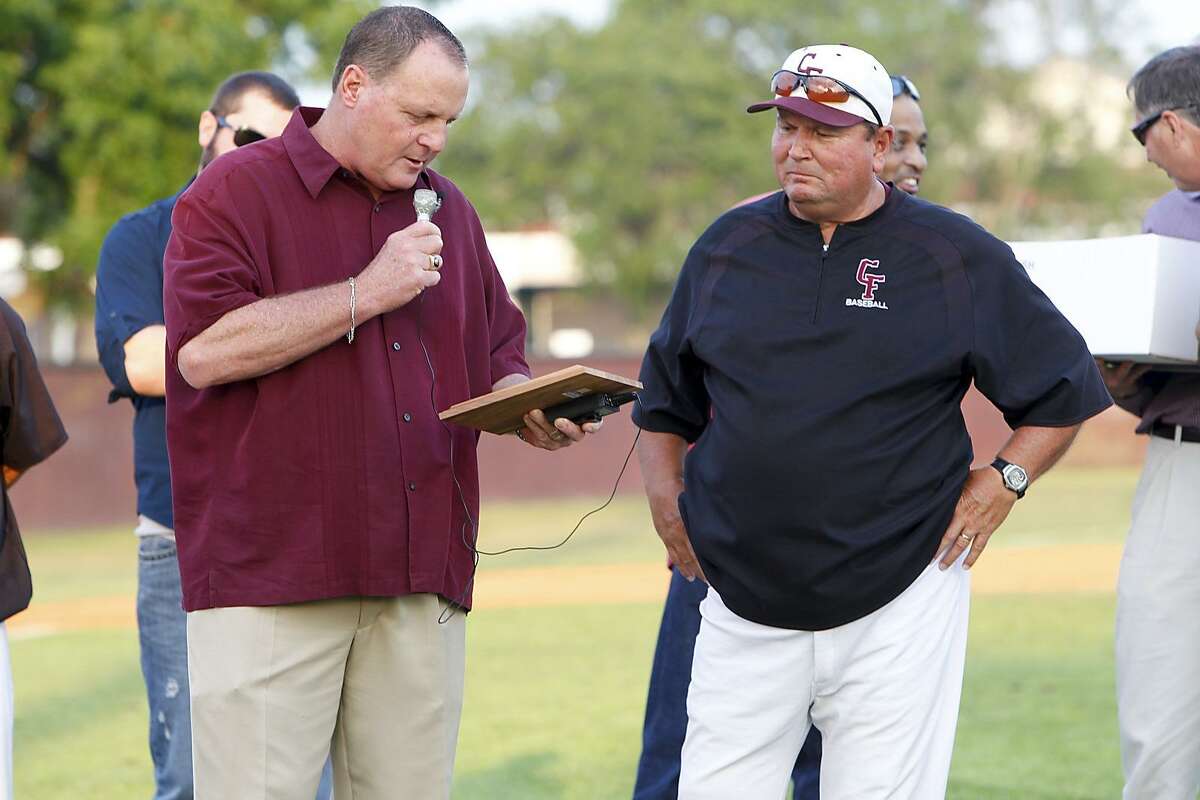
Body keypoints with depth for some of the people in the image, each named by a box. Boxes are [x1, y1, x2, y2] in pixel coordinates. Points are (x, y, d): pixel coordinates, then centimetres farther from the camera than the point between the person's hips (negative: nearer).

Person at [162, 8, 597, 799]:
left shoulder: (449, 211, 19)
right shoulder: (235, 192, 0)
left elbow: (495, 357, 27)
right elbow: (204, 348, -14)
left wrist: (530, 410, 4)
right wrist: (367, 294, -12)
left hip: (422, 584, 5)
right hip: (271, 580, -5)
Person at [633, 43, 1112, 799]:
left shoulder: (960, 256, 1)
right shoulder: (728, 245, 10)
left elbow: (1064, 385, 10)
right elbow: (666, 396, 22)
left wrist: (1003, 482, 0)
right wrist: (665, 495, 10)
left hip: (899, 602, -2)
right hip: (745, 607, 3)